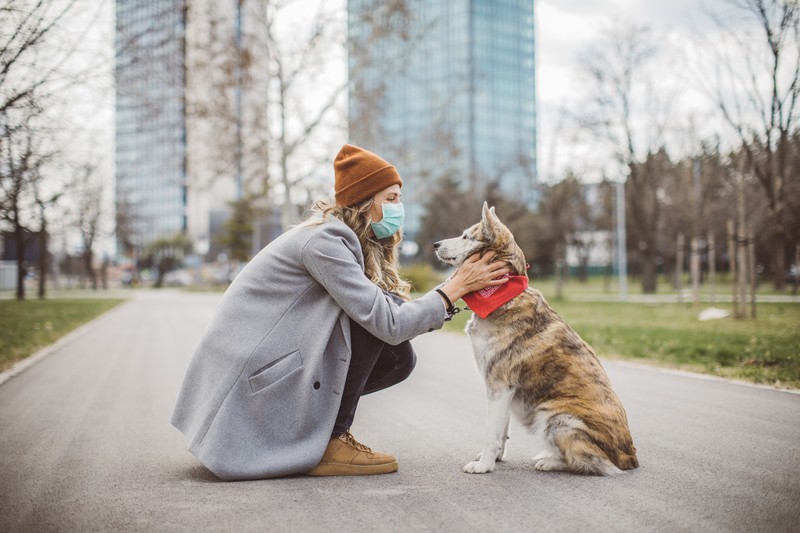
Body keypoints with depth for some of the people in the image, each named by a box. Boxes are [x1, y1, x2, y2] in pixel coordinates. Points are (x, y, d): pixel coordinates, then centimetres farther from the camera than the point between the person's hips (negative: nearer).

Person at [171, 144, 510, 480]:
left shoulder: (350, 242, 11)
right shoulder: (324, 240, -20)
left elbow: (396, 316, 2)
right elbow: (389, 322, -24)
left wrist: (464, 287, -6)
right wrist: (454, 288, -16)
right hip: (250, 374, -9)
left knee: (399, 358, 0)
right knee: (370, 320, -20)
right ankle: (329, 444, -13)